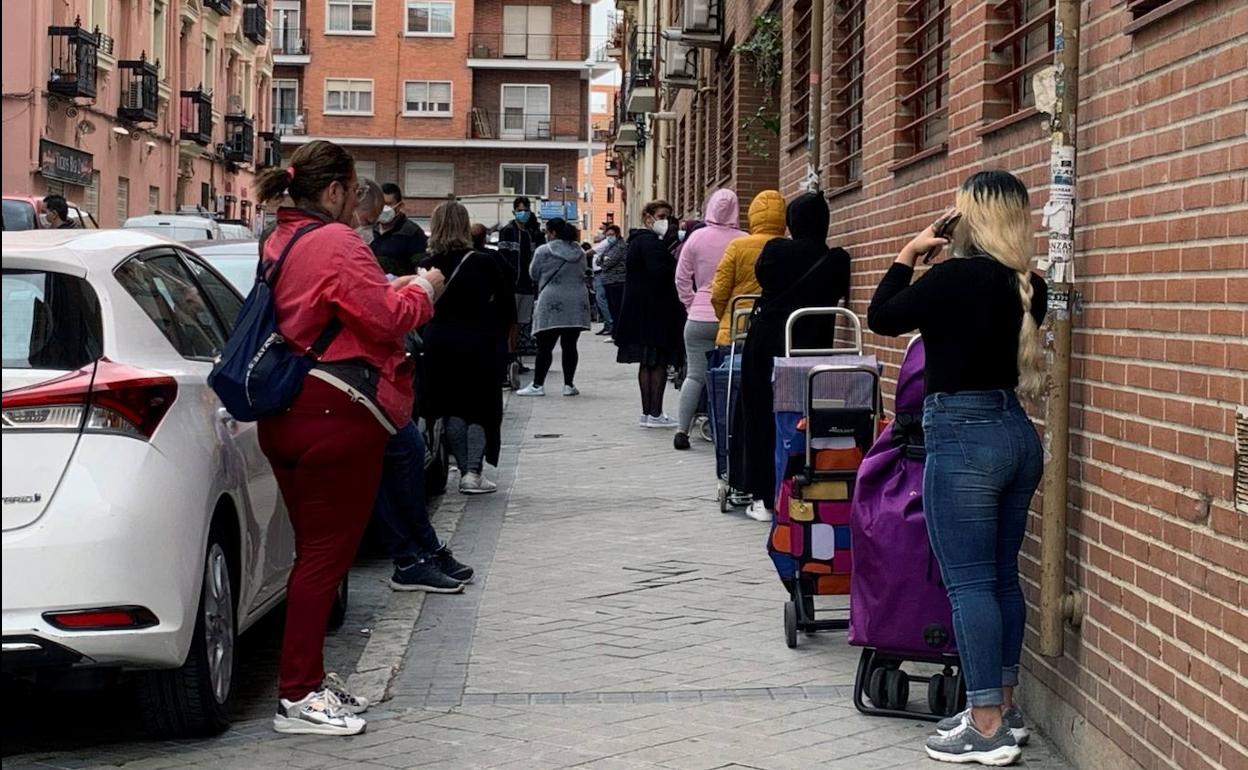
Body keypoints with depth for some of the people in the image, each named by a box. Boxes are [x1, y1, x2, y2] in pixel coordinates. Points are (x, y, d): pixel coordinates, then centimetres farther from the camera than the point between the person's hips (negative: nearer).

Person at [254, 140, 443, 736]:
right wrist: (421, 290, 2)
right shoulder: (336, 242, -15)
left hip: (287, 412, 10)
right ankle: (299, 697, 0)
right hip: (336, 415, -10)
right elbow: (385, 319, -16)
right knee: (327, 552, -3)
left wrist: (390, 288, 14)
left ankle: (307, 676, 24)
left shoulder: (280, 240, 14)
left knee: (317, 547, 17)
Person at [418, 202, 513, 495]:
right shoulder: (484, 263, -7)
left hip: (439, 345, 2)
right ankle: (474, 472, -3)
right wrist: (494, 333, 12)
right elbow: (505, 305, 0)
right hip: (478, 344, -2)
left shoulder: (428, 267, -5)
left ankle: (465, 471, 13)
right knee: (481, 408, 8)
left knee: (452, 409, 13)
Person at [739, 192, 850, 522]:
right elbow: (840, 295, 7)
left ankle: (765, 498, 9)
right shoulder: (837, 260, -5)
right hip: (812, 347, 1)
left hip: (766, 343, -1)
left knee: (762, 419, 8)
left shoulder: (776, 250, -7)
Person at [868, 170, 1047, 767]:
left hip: (963, 437, -8)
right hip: (1017, 432, 8)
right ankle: (1003, 708, 22)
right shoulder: (1027, 286, 7)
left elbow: (882, 318, -6)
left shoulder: (958, 277, -15)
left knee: (969, 583, -4)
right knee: (1003, 578, 14)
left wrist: (908, 256, 6)